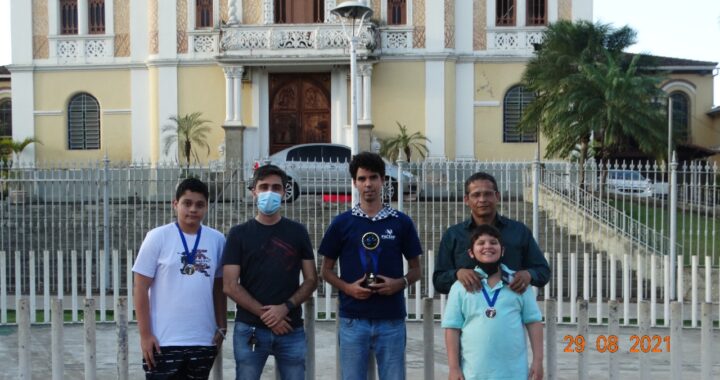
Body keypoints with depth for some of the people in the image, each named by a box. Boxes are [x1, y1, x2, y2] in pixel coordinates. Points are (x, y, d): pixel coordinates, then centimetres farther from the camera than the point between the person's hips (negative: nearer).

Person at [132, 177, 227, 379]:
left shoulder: (217, 239, 3)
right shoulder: (158, 237, -6)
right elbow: (141, 288, -5)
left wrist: (222, 327, 8)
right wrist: (145, 334, -9)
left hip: (204, 341, 3)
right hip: (163, 341, -3)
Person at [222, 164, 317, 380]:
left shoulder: (298, 232, 7)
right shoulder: (239, 234, 3)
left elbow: (311, 280, 5)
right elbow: (230, 286, -3)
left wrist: (285, 307, -11)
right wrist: (264, 314, -11)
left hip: (291, 329, 1)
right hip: (249, 329, -1)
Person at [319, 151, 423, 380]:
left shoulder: (401, 222, 4)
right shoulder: (342, 223, 3)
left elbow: (415, 269, 10)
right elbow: (326, 270, 8)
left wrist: (400, 283, -11)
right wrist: (347, 287, -10)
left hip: (391, 319, 0)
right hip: (353, 319, 0)